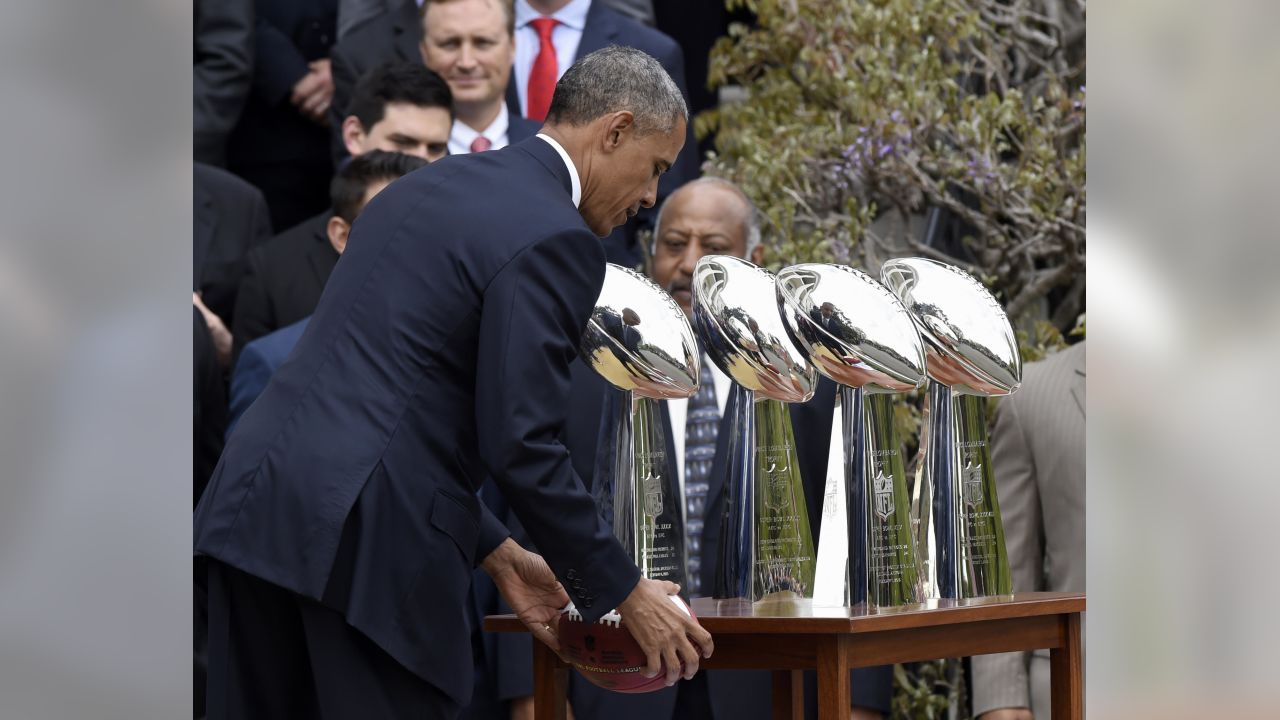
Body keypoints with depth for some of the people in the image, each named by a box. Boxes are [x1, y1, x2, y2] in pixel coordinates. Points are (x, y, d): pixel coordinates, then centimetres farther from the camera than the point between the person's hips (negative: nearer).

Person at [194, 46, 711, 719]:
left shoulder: (437, 184, 21)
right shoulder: (551, 240, -8)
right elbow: (522, 447, -12)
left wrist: (497, 555, 23)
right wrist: (626, 594, -1)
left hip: (253, 505, 9)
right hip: (365, 538, -9)